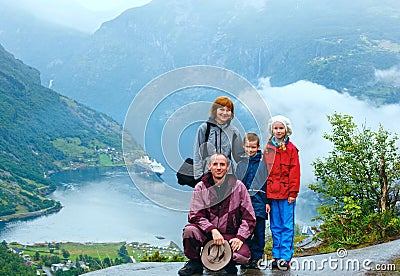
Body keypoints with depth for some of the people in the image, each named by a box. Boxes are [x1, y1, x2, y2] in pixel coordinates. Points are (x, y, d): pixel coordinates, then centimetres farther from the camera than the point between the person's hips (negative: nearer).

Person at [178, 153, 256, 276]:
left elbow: (249, 217, 0)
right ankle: (195, 262, -2)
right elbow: (195, 215, -7)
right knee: (189, 230, -31)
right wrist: (212, 230, -22)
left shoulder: (238, 187, -1)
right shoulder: (201, 188, 0)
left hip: (230, 235, 0)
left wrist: (239, 237, -14)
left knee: (244, 255, -29)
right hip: (206, 233, 0)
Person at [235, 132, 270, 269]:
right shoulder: (241, 164, 11)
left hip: (259, 201, -2)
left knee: (259, 232, 2)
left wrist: (267, 201, -1)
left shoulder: (263, 163, 3)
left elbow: (268, 182, 3)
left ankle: (255, 258, 11)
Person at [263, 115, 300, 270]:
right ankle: (277, 256, 15)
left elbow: (295, 172, -4)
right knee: (275, 226, 9)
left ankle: (285, 257, 3)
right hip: (272, 193, 4)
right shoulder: (268, 148, 11)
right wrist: (266, 192, 4)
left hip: (287, 193, -4)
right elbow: (265, 171, 10)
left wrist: (293, 193, -10)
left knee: (287, 226, -1)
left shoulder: (291, 149, 0)